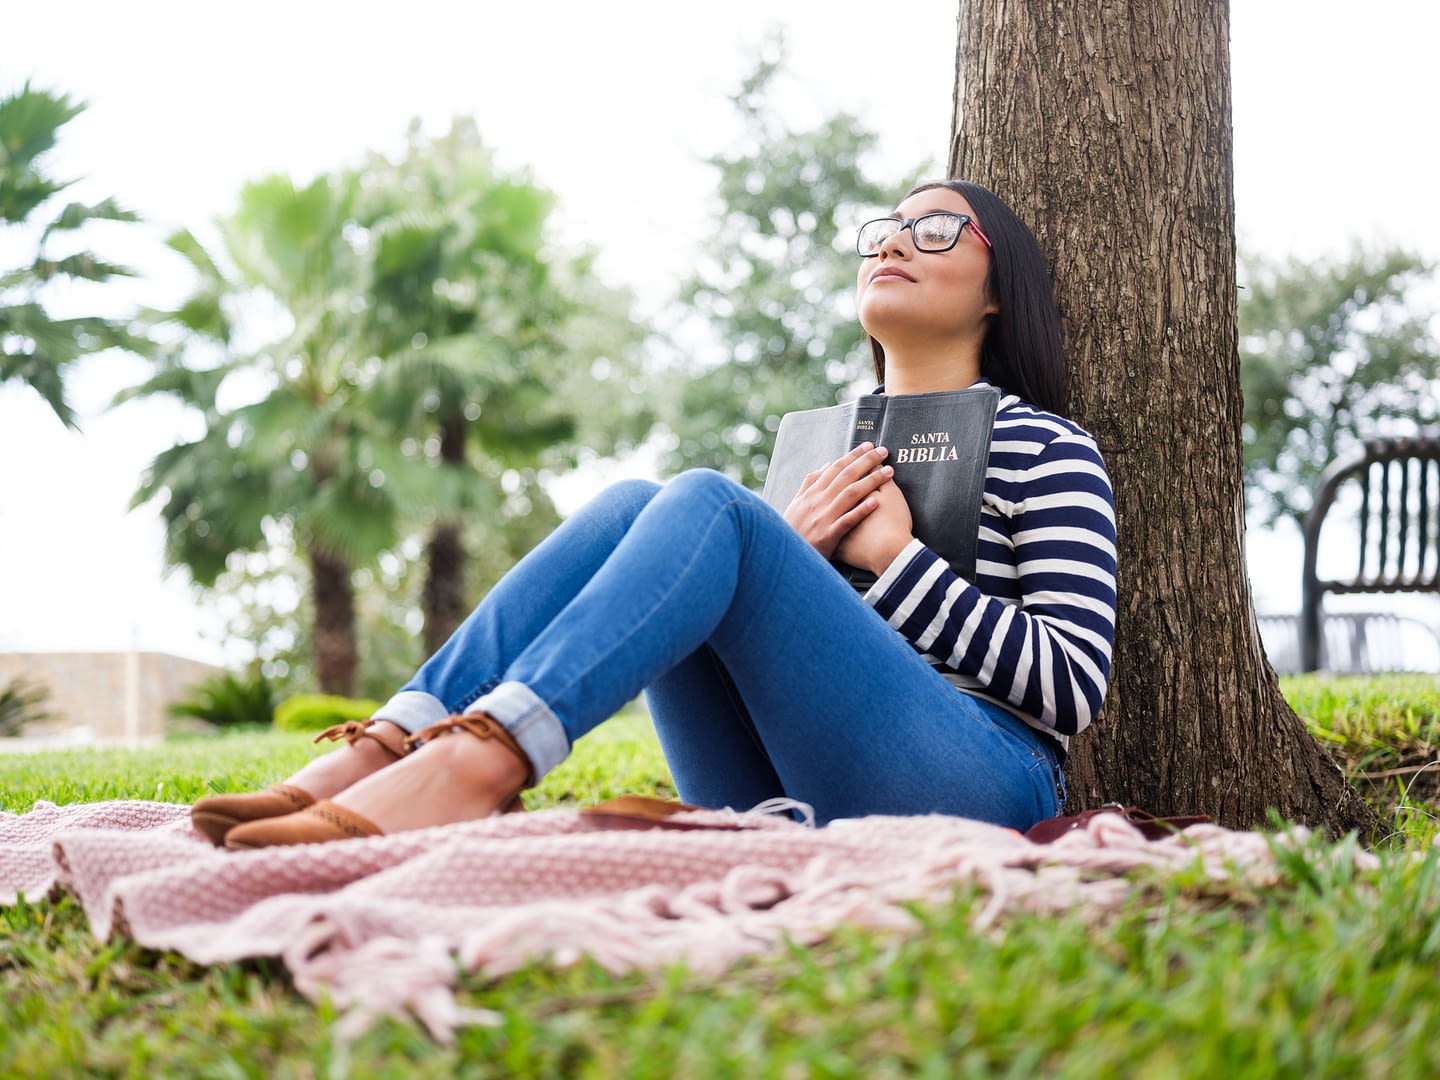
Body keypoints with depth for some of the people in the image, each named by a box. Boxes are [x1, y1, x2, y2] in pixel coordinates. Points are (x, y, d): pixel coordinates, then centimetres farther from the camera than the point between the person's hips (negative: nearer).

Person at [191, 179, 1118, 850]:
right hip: (789, 798, 5)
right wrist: (786, 551, 1)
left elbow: (1076, 686, -3)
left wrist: (895, 554, -6)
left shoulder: (1048, 449, 10)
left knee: (706, 505, -23)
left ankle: (477, 762, -45)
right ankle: (388, 750, -30)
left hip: (978, 785, -5)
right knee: (632, 506, -12)